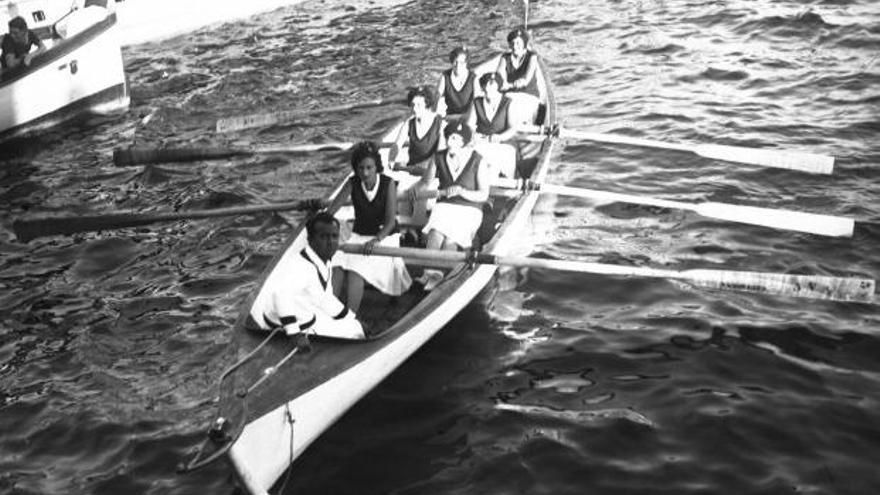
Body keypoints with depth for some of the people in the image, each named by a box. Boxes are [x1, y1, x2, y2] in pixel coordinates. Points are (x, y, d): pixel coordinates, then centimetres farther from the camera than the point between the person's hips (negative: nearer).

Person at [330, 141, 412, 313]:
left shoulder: (388, 184, -12)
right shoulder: (352, 183, -4)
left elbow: (391, 221, -16)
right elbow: (331, 210, -9)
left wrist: (377, 239, -33)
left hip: (384, 237, -3)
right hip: (358, 236, 4)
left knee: (356, 271, -29)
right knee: (336, 269, -25)